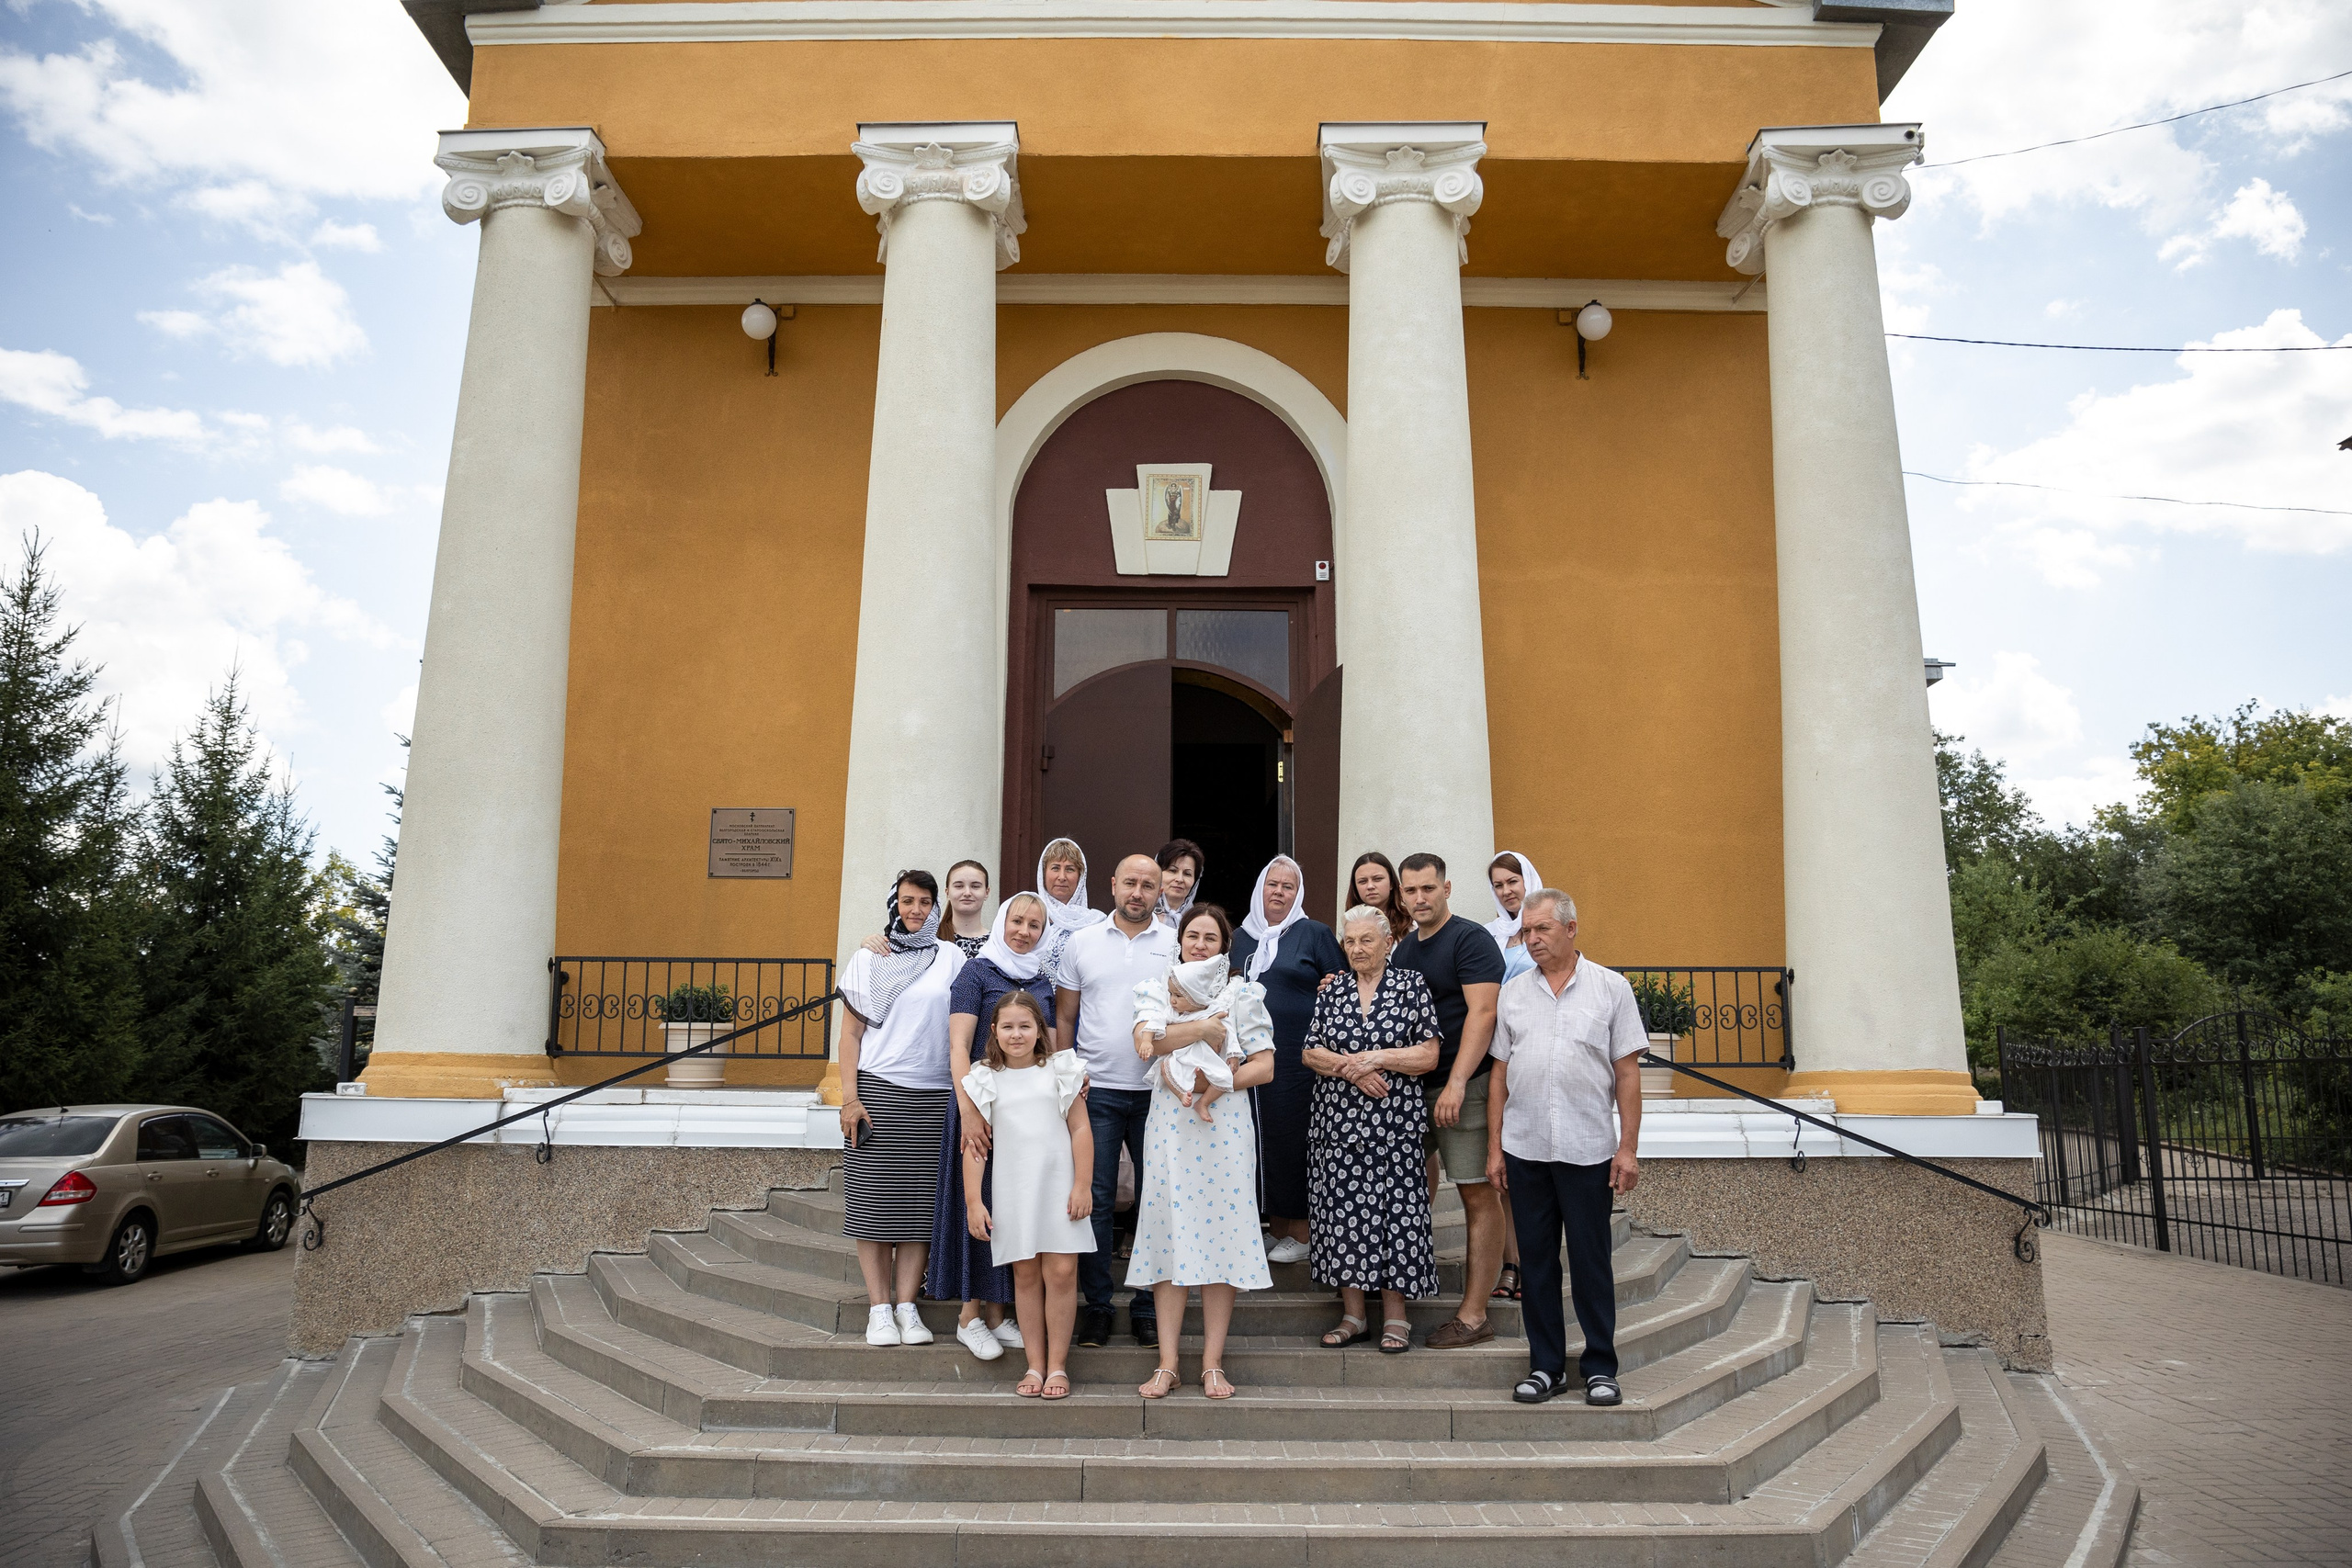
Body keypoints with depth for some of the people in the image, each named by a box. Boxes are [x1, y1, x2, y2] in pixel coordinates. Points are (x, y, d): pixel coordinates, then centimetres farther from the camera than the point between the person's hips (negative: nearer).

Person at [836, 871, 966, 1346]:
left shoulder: (951, 958, 8)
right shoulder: (868, 959, 7)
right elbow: (851, 1031, 6)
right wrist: (850, 1097, -4)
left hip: (933, 1097, 1)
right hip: (877, 1089, -1)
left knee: (919, 1206, 0)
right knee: (874, 1202, -1)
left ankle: (907, 1306, 8)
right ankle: (880, 1308, 6)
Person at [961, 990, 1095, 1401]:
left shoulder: (1060, 1071, 4)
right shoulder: (985, 1080, 5)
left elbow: (1080, 1129, 3)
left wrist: (1083, 1185, -3)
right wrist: (973, 1201, -1)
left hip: (1058, 1188, 0)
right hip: (1010, 1192, 1)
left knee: (1061, 1273, -3)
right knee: (1025, 1275, 5)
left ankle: (1058, 1364, 8)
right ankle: (1035, 1364, 14)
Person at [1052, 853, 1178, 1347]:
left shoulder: (1176, 945, 6)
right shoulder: (1080, 943, 7)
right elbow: (1064, 1018, 9)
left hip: (1157, 1091, 0)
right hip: (1096, 1089, 0)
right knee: (1095, 1200, 2)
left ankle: (1149, 1306, 15)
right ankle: (1096, 1305, 14)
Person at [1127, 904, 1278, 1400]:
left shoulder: (1242, 994, 7)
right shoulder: (1157, 990, 11)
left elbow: (1264, 1066, -1)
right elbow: (1145, 1042, -9)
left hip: (1223, 1128, -1)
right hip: (1169, 1126, 1)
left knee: (1219, 1234, -1)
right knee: (1169, 1234, 0)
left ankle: (1213, 1364, 8)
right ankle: (1167, 1364, 7)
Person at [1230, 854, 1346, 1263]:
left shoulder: (1315, 933, 4)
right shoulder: (1240, 938, 16)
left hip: (1298, 1057, -4)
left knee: (1293, 1138, -2)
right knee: (1257, 1138, 5)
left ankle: (1300, 1232, 10)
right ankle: (1277, 1227, 18)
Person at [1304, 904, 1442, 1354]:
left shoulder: (1412, 986, 2)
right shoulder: (1332, 992, 11)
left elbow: (1428, 1055, -3)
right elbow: (1311, 1053, 5)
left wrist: (1376, 1058, -13)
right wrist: (1353, 1068, -10)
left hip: (1394, 1120, -3)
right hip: (1339, 1120, 3)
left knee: (1395, 1208, -3)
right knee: (1343, 1209, 2)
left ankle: (1395, 1316, 8)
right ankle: (1353, 1313, 13)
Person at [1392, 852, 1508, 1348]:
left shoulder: (1470, 939, -8)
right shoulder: (1402, 950, 16)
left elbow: (1482, 1013, -17)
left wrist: (1457, 1083, -24)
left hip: (1463, 1087, -8)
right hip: (1411, 1086, 8)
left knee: (1478, 1196, -3)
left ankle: (1473, 1315, 0)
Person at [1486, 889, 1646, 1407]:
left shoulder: (1611, 988, 1)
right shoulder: (1514, 993, 8)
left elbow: (1627, 1073, 0)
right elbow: (1500, 1074, 10)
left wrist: (1628, 1148, -6)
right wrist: (1494, 1146, 6)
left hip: (1587, 1149, -3)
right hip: (1525, 1150, 3)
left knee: (1591, 1261, 4)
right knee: (1536, 1260, 9)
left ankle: (1600, 1368, 16)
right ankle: (1545, 1365, 19)